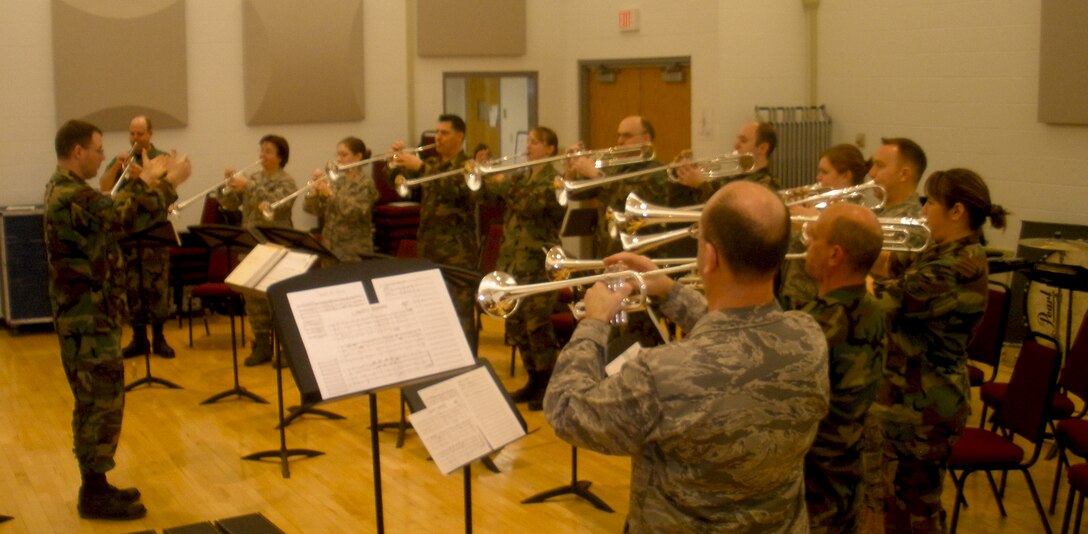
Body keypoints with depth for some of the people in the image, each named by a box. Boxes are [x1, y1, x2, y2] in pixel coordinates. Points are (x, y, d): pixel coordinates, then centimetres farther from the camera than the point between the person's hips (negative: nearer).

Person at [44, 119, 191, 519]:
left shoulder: (64, 189, 11)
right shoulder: (73, 196, -22)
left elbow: (114, 211, 18)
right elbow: (129, 216, -17)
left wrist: (147, 180, 19)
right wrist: (169, 183, -5)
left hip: (87, 313, 11)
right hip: (89, 318, -11)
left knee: (96, 402, 16)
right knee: (101, 403, -4)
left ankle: (95, 485, 24)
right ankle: (95, 496, 4)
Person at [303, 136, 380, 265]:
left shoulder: (366, 184, -6)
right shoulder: (336, 182, 10)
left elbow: (354, 213, -21)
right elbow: (310, 209, 5)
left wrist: (331, 194, -26)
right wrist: (315, 189, -11)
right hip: (329, 248, 6)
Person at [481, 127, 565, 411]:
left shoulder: (553, 180, -6)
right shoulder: (521, 177, 16)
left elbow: (528, 204, -21)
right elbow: (493, 195, 11)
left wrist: (503, 183, -13)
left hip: (538, 262, -8)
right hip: (512, 259, 8)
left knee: (538, 324, -6)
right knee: (516, 323, 11)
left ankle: (547, 385, 4)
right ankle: (534, 379, 23)